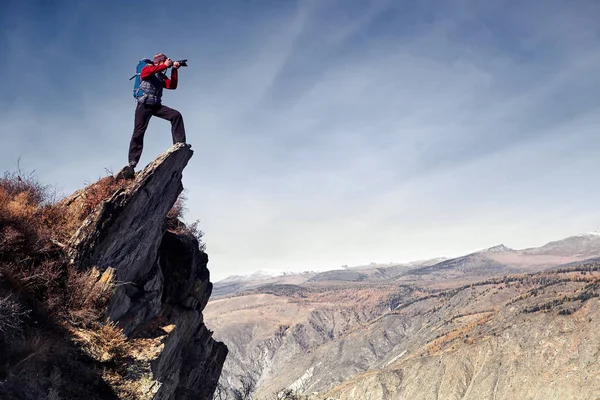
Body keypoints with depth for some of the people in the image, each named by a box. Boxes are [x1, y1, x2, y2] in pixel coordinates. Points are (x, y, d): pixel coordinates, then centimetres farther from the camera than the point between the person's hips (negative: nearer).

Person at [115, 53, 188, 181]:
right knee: (138, 133, -10)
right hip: (144, 105, -5)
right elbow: (151, 71, -21)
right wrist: (165, 65, -18)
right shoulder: (146, 69, 5)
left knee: (176, 115, -16)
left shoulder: (162, 76, 19)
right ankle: (132, 163, -11)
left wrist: (174, 70, -2)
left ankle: (179, 143, -17)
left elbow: (172, 86, 4)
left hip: (156, 105, 5)